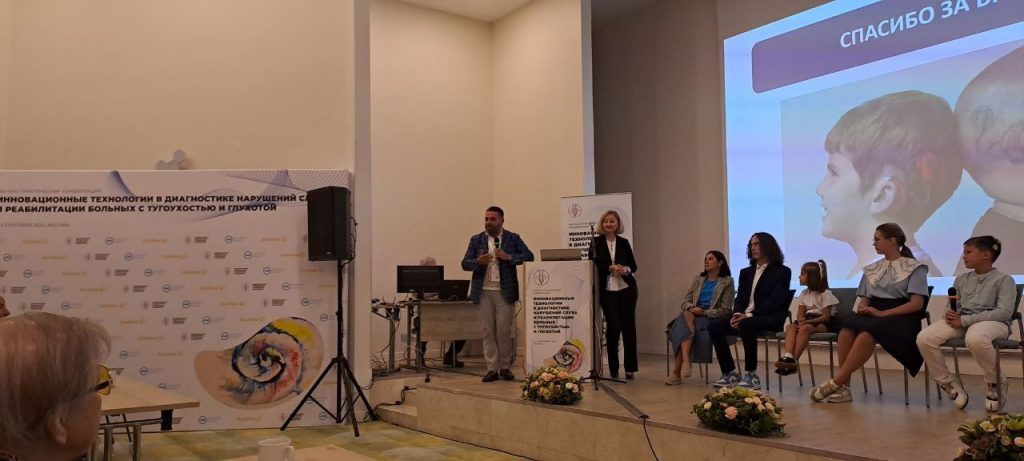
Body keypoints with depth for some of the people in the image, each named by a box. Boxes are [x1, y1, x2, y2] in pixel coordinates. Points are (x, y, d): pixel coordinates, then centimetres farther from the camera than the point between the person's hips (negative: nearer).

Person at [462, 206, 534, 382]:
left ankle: (505, 368, 11)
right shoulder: (476, 240, 9)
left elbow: (529, 256, -4)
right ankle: (492, 369, 8)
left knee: (504, 330, -1)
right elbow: (465, 264, 5)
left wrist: (508, 257, -17)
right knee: (488, 331, 3)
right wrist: (478, 262, -16)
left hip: (504, 291, -2)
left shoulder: (513, 238, 5)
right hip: (484, 292, 2)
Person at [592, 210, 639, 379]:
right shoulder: (596, 242, 2)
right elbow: (594, 265, -5)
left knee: (628, 326, 2)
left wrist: (626, 269, -11)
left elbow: (633, 265, 10)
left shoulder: (624, 242, 9)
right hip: (607, 290, -2)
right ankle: (613, 369, 10)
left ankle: (630, 368, 11)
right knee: (613, 327, -3)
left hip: (627, 289, 2)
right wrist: (611, 268, -16)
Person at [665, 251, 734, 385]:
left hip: (711, 318, -4)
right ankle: (686, 361, -48)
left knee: (684, 328, -32)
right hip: (693, 314, 4)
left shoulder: (727, 281, 4)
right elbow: (685, 302, 13)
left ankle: (676, 371, -34)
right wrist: (692, 308, -11)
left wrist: (704, 312, -15)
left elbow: (725, 310, -3)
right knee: (687, 316, -34)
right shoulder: (698, 279, 19)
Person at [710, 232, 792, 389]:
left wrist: (749, 315, -21)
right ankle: (730, 373, -11)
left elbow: (775, 300, -10)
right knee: (714, 326, -19)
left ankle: (752, 375, -26)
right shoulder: (746, 272, 21)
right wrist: (736, 315, -10)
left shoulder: (782, 272, 2)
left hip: (769, 319, -6)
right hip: (745, 317, 6)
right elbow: (740, 298, 14)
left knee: (747, 325, -38)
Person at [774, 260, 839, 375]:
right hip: (808, 320, 6)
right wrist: (801, 320, -16)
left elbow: (826, 317, -13)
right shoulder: (804, 293, 14)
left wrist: (807, 321, -22)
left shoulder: (826, 294, -6)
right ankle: (788, 356, -46)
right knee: (790, 326, -25)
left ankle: (794, 361, -41)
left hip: (824, 324, -6)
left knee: (805, 328, -37)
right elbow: (800, 313, 8)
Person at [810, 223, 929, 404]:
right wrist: (862, 308, -6)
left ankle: (835, 383, -36)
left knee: (867, 333, -38)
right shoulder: (872, 269, 21)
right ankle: (843, 387, -34)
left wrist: (882, 313, -17)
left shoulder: (915, 268, 5)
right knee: (847, 329, -32)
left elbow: (917, 304, -6)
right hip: (872, 315, 5)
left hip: (900, 319, -5)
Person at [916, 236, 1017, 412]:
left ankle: (994, 385, -14)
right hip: (962, 322, 5)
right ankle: (948, 384, -5)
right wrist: (949, 315, -8)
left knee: (975, 339, -44)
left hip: (992, 322, -5)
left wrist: (965, 320, -18)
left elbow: (1004, 312, -11)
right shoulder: (961, 279, 21)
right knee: (924, 338, -24)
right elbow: (952, 307, 20)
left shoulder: (1003, 279, 2)